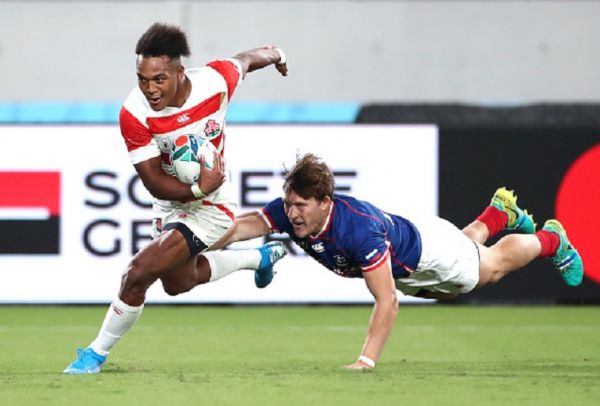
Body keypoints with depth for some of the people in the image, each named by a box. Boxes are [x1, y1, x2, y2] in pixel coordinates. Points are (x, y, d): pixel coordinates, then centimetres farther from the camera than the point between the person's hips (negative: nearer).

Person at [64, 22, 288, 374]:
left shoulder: (216, 81, -27)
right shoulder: (134, 114, -27)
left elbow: (245, 60, -2)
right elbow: (155, 183, -22)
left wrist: (275, 55, 21)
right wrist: (198, 189, -41)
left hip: (211, 206, -4)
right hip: (171, 204, 4)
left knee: (139, 274, -19)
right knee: (178, 283, 29)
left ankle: (98, 354, 2)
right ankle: (260, 258, 52)